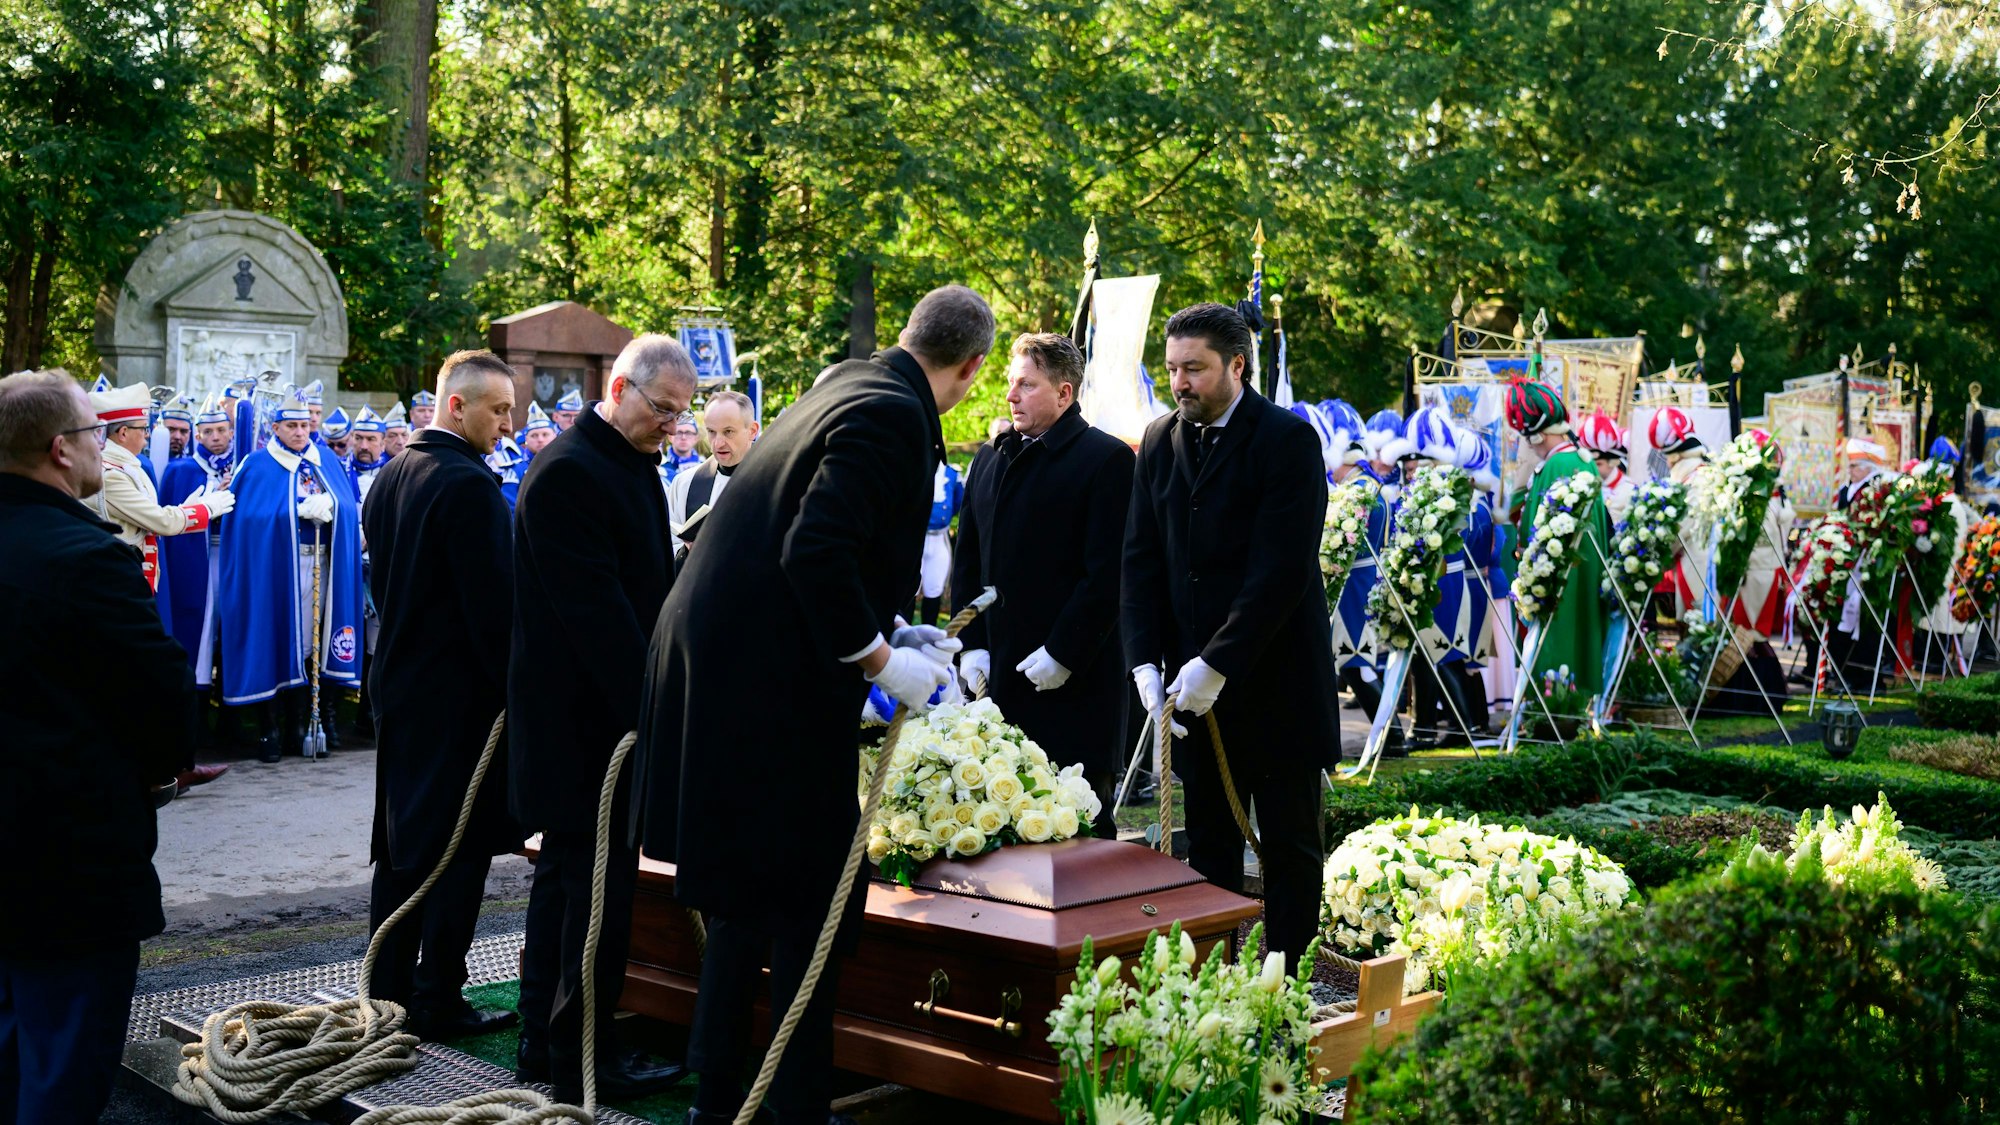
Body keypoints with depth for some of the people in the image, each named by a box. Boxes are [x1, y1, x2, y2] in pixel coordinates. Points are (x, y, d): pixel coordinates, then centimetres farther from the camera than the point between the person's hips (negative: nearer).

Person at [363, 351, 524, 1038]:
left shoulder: (390, 478, 10)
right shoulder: (470, 484, -18)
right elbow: (493, 600, -20)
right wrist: (510, 687, -13)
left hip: (397, 679, 9)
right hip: (459, 691, -9)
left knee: (402, 841, 15)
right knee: (458, 849, -1)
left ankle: (389, 991, 22)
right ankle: (438, 1003, 4)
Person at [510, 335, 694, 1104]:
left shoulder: (633, 466, 13)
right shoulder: (568, 471, -17)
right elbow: (593, 607, -22)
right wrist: (648, 707, -21)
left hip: (598, 709, 10)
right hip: (583, 716, -10)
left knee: (565, 873, 15)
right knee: (599, 877, -4)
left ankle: (544, 1040, 26)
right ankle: (584, 1056, 6)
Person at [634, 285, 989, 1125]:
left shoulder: (851, 388, 14)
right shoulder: (891, 417, -16)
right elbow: (815, 553, -26)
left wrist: (887, 633, 24)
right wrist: (879, 658, -16)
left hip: (718, 668, 10)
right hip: (768, 686, -10)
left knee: (746, 895, 19)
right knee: (807, 905, 1)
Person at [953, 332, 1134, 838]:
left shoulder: (1106, 459, -5)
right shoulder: (993, 460, 16)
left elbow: (1108, 573, -11)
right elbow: (967, 562, 18)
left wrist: (1063, 654, -14)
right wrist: (971, 644, 7)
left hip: (1074, 679, -6)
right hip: (999, 677, 6)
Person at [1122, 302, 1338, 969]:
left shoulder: (1288, 439, -10)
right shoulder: (1159, 442, 8)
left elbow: (1283, 570, -17)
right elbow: (1141, 559, 7)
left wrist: (1217, 664, -20)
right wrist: (1146, 663, -5)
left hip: (1275, 682, -5)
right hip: (1194, 685, 5)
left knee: (1289, 846, 5)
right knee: (1209, 846, 10)